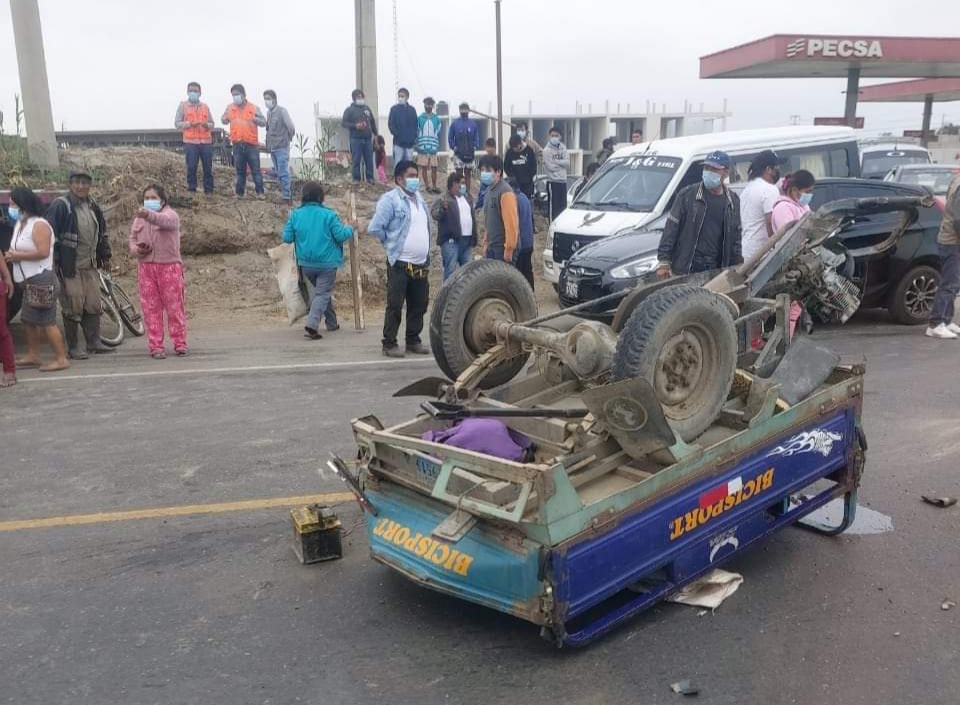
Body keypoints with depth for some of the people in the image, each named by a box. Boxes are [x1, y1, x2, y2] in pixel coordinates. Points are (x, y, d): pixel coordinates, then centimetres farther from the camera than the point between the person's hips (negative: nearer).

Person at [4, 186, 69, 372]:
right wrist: (11, 255, 1)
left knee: (46, 321, -9)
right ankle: (33, 356, 24)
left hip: (41, 280, -10)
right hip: (28, 280, 10)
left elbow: (43, 252, -23)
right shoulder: (19, 224, 16)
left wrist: (17, 255, -16)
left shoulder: (39, 225, -14)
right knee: (28, 319, 14)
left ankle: (61, 359, -4)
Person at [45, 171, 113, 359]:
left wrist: (105, 256, 21)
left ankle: (94, 343, 16)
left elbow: (102, 232, 23)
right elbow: (51, 234, -11)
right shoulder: (60, 206, -9)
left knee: (94, 305, 8)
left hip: (90, 266, 7)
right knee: (73, 308, -3)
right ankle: (73, 347, 6)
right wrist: (54, 260, -14)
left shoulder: (93, 206, 13)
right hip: (70, 266, -7)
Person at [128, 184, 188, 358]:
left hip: (169, 266, -4)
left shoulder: (170, 214, -3)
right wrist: (136, 249, -4)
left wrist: (148, 214, -48)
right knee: (150, 308, 3)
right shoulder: (138, 219, 16)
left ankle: (180, 344, 9)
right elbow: (132, 238, 20)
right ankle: (155, 346, 8)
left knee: (175, 307, 0)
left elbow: (163, 220, -27)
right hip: (146, 267, 4)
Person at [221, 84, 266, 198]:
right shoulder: (230, 108, 8)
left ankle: (260, 192, 2)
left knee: (256, 169, -2)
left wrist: (254, 119, -15)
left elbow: (264, 122, 3)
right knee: (240, 170, 9)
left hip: (251, 144, -2)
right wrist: (225, 118, -4)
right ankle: (239, 192, 15)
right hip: (237, 145, 3)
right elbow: (223, 120, 19)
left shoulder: (254, 108, 0)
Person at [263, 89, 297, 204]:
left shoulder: (282, 111, -9)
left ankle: (286, 196, -8)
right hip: (272, 147, 8)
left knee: (283, 172, -9)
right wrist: (268, 144, 11)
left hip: (282, 147, -8)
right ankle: (286, 194, 20)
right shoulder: (269, 112, 14)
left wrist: (289, 138, 0)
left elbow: (291, 127, -14)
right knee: (279, 172, 12)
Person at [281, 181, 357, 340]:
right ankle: (311, 325, -17)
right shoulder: (328, 214, -13)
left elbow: (287, 238, -1)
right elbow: (340, 235, -12)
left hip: (306, 264, 5)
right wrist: (350, 227, 7)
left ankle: (332, 322, 31)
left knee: (321, 291, 23)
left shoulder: (295, 214, -2)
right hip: (327, 263, -5)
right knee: (322, 294, 0)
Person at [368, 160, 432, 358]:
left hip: (421, 264, 7)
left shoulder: (419, 199, 14)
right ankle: (389, 344, 4)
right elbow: (375, 228, -14)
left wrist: (426, 255, 14)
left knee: (419, 305, 10)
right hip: (399, 263, -7)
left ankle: (413, 341, 21)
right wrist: (391, 244, -2)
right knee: (395, 306, -3)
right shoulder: (390, 199, -9)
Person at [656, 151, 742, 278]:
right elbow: (671, 228, -2)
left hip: (716, 271, 3)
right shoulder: (687, 195, -1)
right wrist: (663, 262, -9)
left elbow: (736, 237, 17)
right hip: (684, 270, -3)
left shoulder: (733, 201, 11)